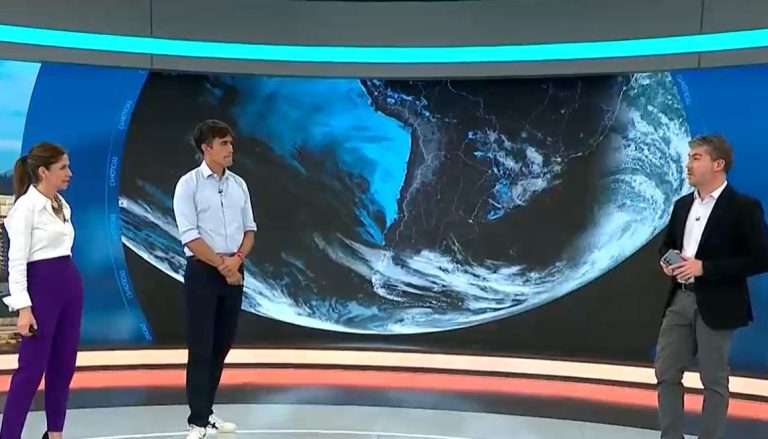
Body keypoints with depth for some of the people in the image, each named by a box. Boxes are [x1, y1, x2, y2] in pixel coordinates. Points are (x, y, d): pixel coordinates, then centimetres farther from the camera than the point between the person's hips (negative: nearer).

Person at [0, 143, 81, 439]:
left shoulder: (61, 205, 12)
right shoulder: (26, 207, -12)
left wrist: (69, 280, 17)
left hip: (70, 284, 8)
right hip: (42, 287, -8)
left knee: (64, 365, 11)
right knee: (32, 368, -5)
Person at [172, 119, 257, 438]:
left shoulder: (239, 184, 9)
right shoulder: (189, 184, -7)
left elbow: (249, 229, 11)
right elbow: (189, 235, -13)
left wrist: (237, 259, -8)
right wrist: (222, 265, -13)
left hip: (234, 271, 6)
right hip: (203, 271, -5)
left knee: (222, 345, 11)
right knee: (201, 348, -4)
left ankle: (206, 411, 23)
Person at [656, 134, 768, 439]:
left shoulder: (743, 207, -10)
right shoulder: (683, 204, 11)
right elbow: (667, 244, 24)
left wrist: (705, 267, -20)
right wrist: (667, 261, -1)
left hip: (715, 305, -7)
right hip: (680, 300, 7)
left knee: (714, 380, 5)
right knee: (666, 373, 8)